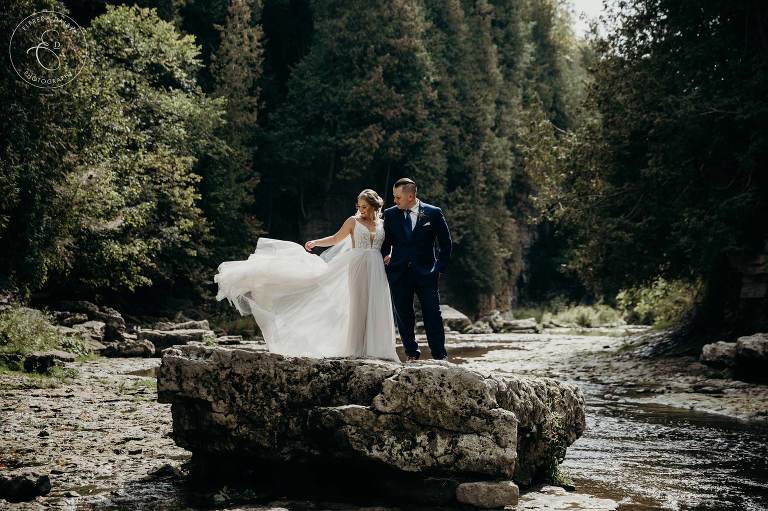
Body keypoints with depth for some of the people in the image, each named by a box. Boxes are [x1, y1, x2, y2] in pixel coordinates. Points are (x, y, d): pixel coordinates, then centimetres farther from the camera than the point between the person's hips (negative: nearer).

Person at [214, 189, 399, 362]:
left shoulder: (382, 224, 12)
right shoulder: (353, 221, 6)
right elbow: (336, 239, 9)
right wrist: (315, 243, -4)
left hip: (377, 269, 2)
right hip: (357, 267, -2)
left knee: (376, 308, -3)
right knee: (358, 306, -6)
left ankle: (374, 349, 0)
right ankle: (357, 349, -4)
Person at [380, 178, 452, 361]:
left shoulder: (434, 213, 0)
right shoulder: (390, 214, 6)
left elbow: (446, 243, 7)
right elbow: (386, 241, 17)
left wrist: (440, 267, 4)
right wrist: (385, 257, 3)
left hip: (426, 273, -2)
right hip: (399, 274, 2)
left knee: (433, 316, -4)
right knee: (404, 317, 4)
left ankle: (440, 356, 2)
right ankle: (412, 354, 16)